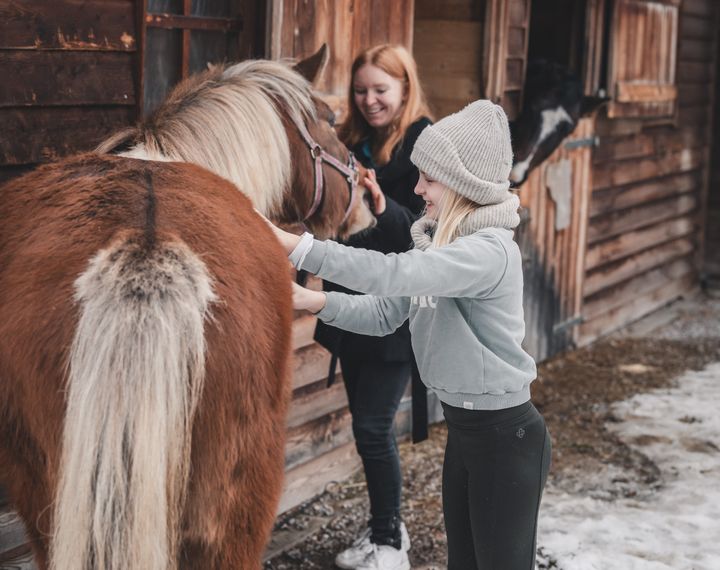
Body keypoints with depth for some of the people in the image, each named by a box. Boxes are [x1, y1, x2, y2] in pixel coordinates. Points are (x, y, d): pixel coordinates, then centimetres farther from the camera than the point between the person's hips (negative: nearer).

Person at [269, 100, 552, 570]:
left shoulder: (490, 251, -24)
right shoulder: (439, 243, 5)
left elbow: (395, 274, -36)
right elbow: (385, 313, 4)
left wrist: (293, 245, -37)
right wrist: (318, 302, -13)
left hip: (507, 437, -9)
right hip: (462, 429, 9)